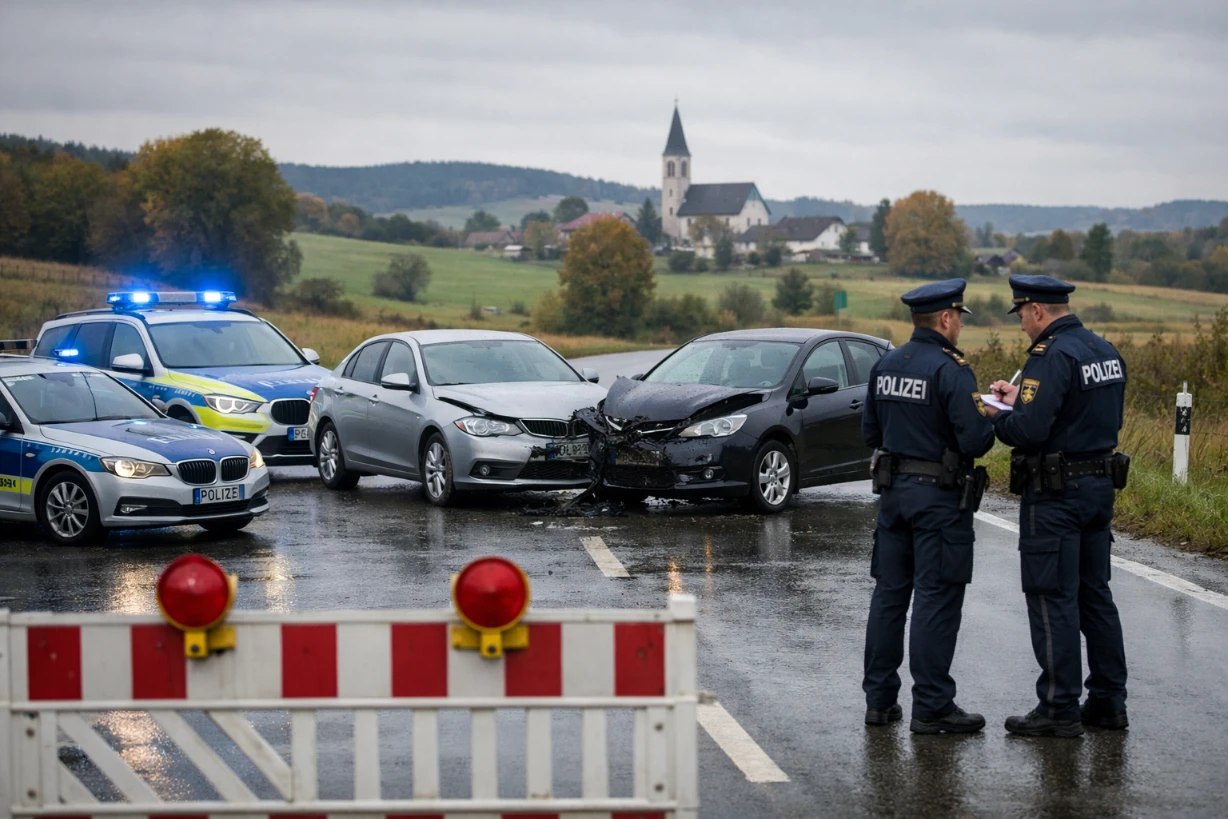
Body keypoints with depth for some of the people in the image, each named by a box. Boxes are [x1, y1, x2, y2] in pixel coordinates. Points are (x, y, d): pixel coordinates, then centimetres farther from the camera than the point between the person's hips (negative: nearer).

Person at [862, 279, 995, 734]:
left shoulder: (885, 366, 7)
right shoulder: (950, 370, -16)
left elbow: (871, 434, 15)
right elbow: (974, 441, -21)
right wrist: (989, 420, 0)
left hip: (894, 490, 7)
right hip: (939, 496, -7)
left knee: (889, 594, 12)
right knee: (936, 599, -3)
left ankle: (879, 700, 17)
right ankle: (931, 707, -1)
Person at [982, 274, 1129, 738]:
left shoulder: (1051, 356, -18)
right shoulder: (1106, 352, 10)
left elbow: (1029, 430, -26)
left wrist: (993, 416, -4)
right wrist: (1021, 399, 17)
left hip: (1055, 494, -9)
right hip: (1100, 486, 9)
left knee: (1052, 599, -3)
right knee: (1094, 594, 15)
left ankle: (1059, 710, 0)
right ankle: (1108, 701, 20)